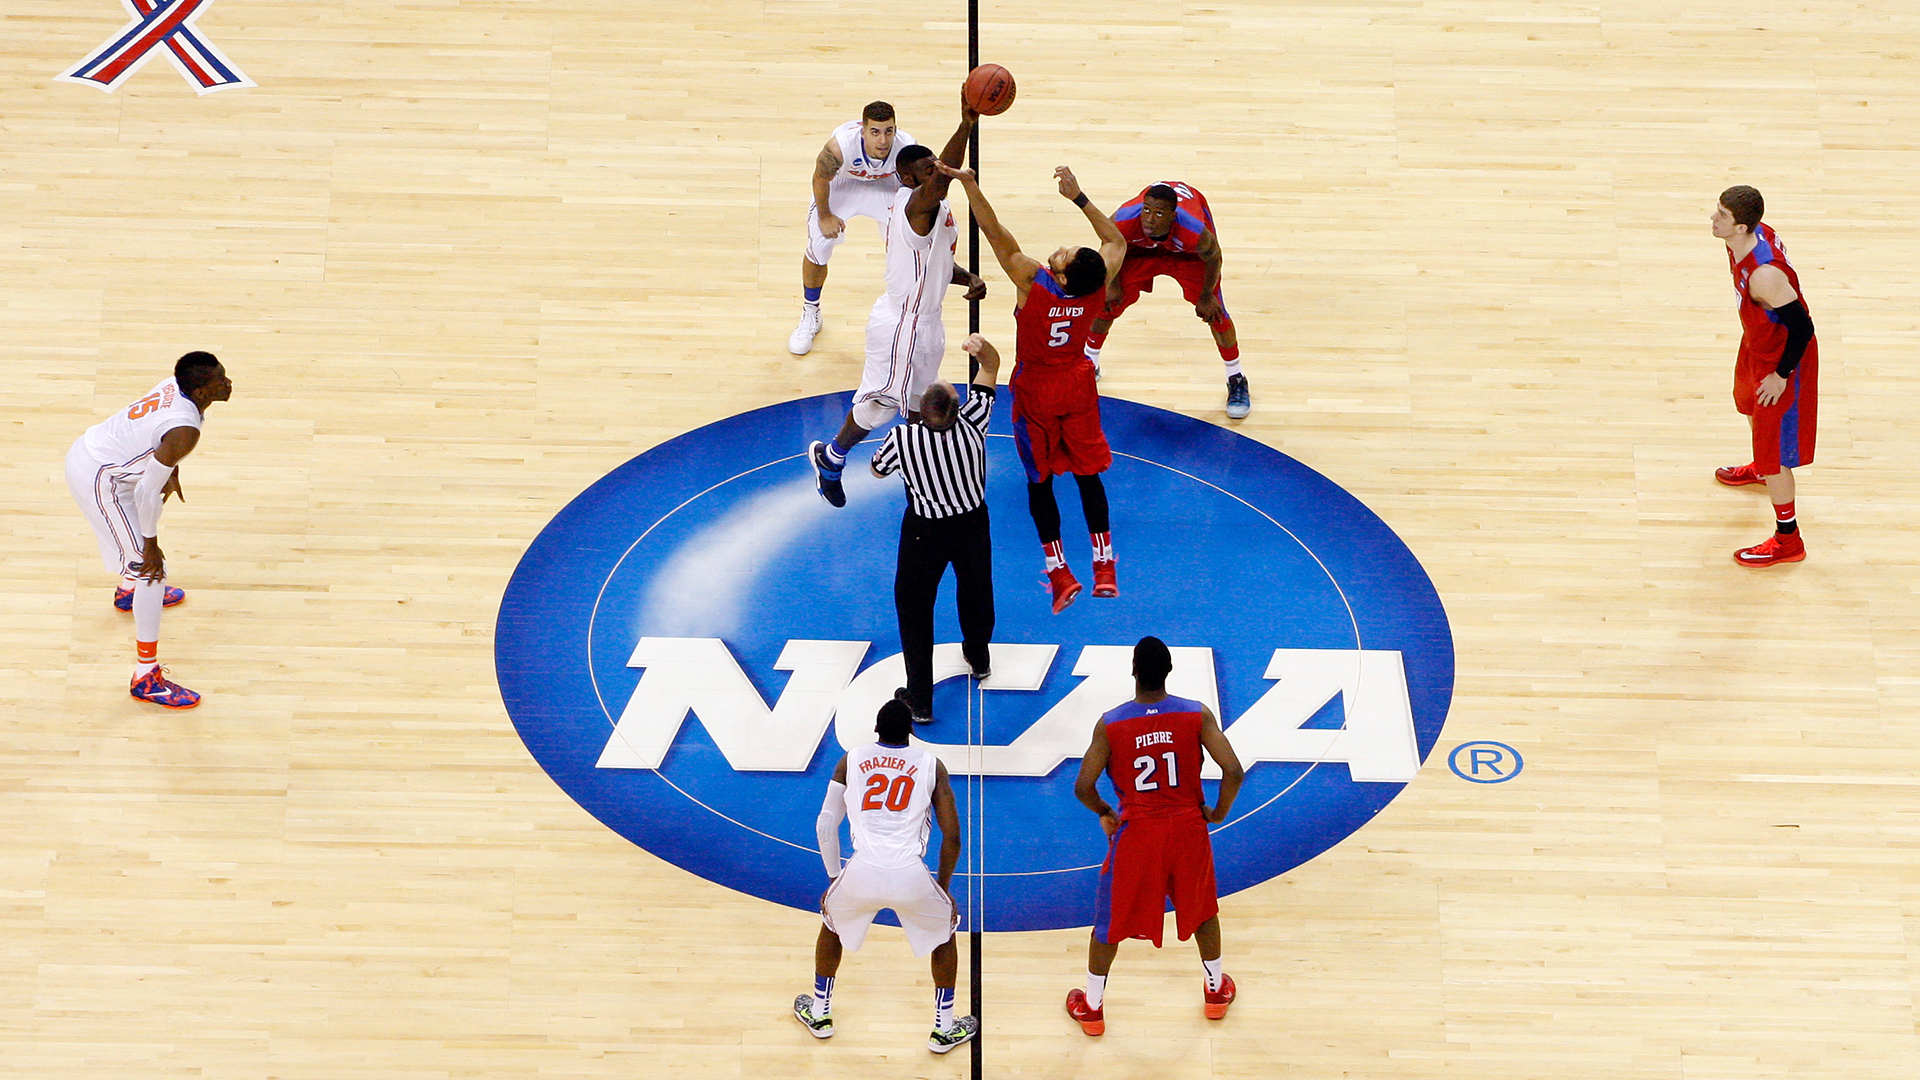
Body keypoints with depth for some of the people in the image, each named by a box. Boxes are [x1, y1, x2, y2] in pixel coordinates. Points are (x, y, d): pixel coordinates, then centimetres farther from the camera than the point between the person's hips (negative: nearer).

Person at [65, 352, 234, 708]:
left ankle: (130, 590, 64)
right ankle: (146, 678, -3)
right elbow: (147, 491, -27)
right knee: (150, 568, -6)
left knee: (149, 511, 37)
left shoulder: (175, 385, -5)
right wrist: (151, 545, -15)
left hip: (85, 449, 10)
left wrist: (170, 471, 25)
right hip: (97, 480, -10)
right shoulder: (184, 430, -30)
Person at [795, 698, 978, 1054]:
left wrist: (835, 877, 25)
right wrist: (943, 889, 20)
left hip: (861, 873, 1)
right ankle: (944, 1029, 31)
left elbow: (825, 825, 13)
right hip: (911, 876, -1)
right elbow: (952, 836, 8)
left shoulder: (851, 760, 15)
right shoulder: (931, 765, 11)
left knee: (832, 924, 34)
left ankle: (819, 1014, 43)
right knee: (944, 934, 28)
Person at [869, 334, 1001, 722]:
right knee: (975, 589, 29)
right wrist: (983, 349, -34)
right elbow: (992, 366, -13)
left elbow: (878, 470, -5)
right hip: (972, 526, 3)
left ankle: (920, 700, 14)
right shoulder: (971, 426, -26)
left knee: (914, 608, 13)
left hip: (925, 533, -3)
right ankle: (979, 657, 54)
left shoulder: (902, 438, -29)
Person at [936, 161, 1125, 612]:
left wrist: (969, 184, -31)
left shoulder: (1033, 282, -31)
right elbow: (1116, 240, -3)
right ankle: (1105, 567, 15)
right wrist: (1078, 196, -6)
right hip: (1078, 388, 3)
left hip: (1036, 392, -3)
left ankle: (1059, 574, 9)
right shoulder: (1095, 288, -22)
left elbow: (995, 232, -31)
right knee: (1088, 473, 14)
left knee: (1040, 480, 11)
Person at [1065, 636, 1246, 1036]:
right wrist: (1218, 812, 2)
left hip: (1137, 833, -1)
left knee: (1110, 920, 16)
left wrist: (1104, 813, 8)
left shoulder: (1110, 725, -13)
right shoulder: (1198, 715, -12)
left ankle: (1091, 1007, 27)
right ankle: (1217, 990, 42)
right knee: (1202, 909, 26)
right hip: (1188, 828, 1)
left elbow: (1083, 787, -12)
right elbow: (1234, 772, -16)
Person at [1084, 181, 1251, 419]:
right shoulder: (1123, 221, -41)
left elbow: (1213, 257, -20)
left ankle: (1237, 381, 18)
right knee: (1107, 303, 0)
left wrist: (1206, 297, -7)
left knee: (1214, 311, -4)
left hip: (1188, 251, -2)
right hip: (1140, 247, 2)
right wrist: (1113, 284, -4)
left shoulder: (1195, 232, -46)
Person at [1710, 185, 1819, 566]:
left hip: (1782, 360, -10)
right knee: (1747, 403, 36)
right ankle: (1761, 469, 66)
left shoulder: (1764, 275, -41)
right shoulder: (1756, 233, -14)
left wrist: (1781, 375, -21)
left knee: (1773, 449, 3)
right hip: (1757, 345, 10)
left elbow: (1802, 327, -33)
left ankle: (1788, 541, 18)